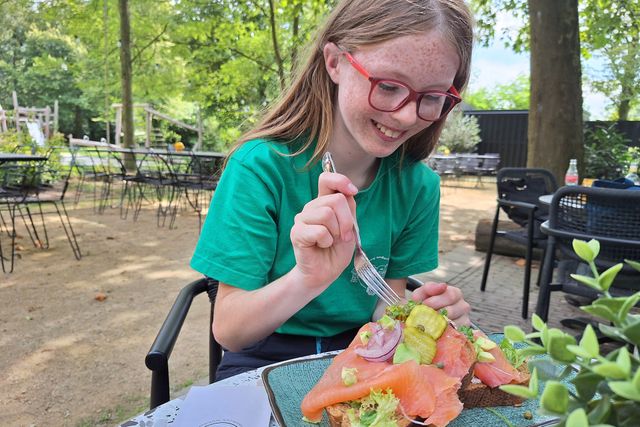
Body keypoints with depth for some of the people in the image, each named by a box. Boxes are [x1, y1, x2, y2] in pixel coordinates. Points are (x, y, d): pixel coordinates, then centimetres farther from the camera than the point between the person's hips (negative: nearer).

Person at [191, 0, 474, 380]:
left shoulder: (418, 184, -7)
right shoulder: (261, 167, -18)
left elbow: (384, 306, 0)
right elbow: (228, 331, -18)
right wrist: (307, 279, -37)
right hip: (268, 361, -2)